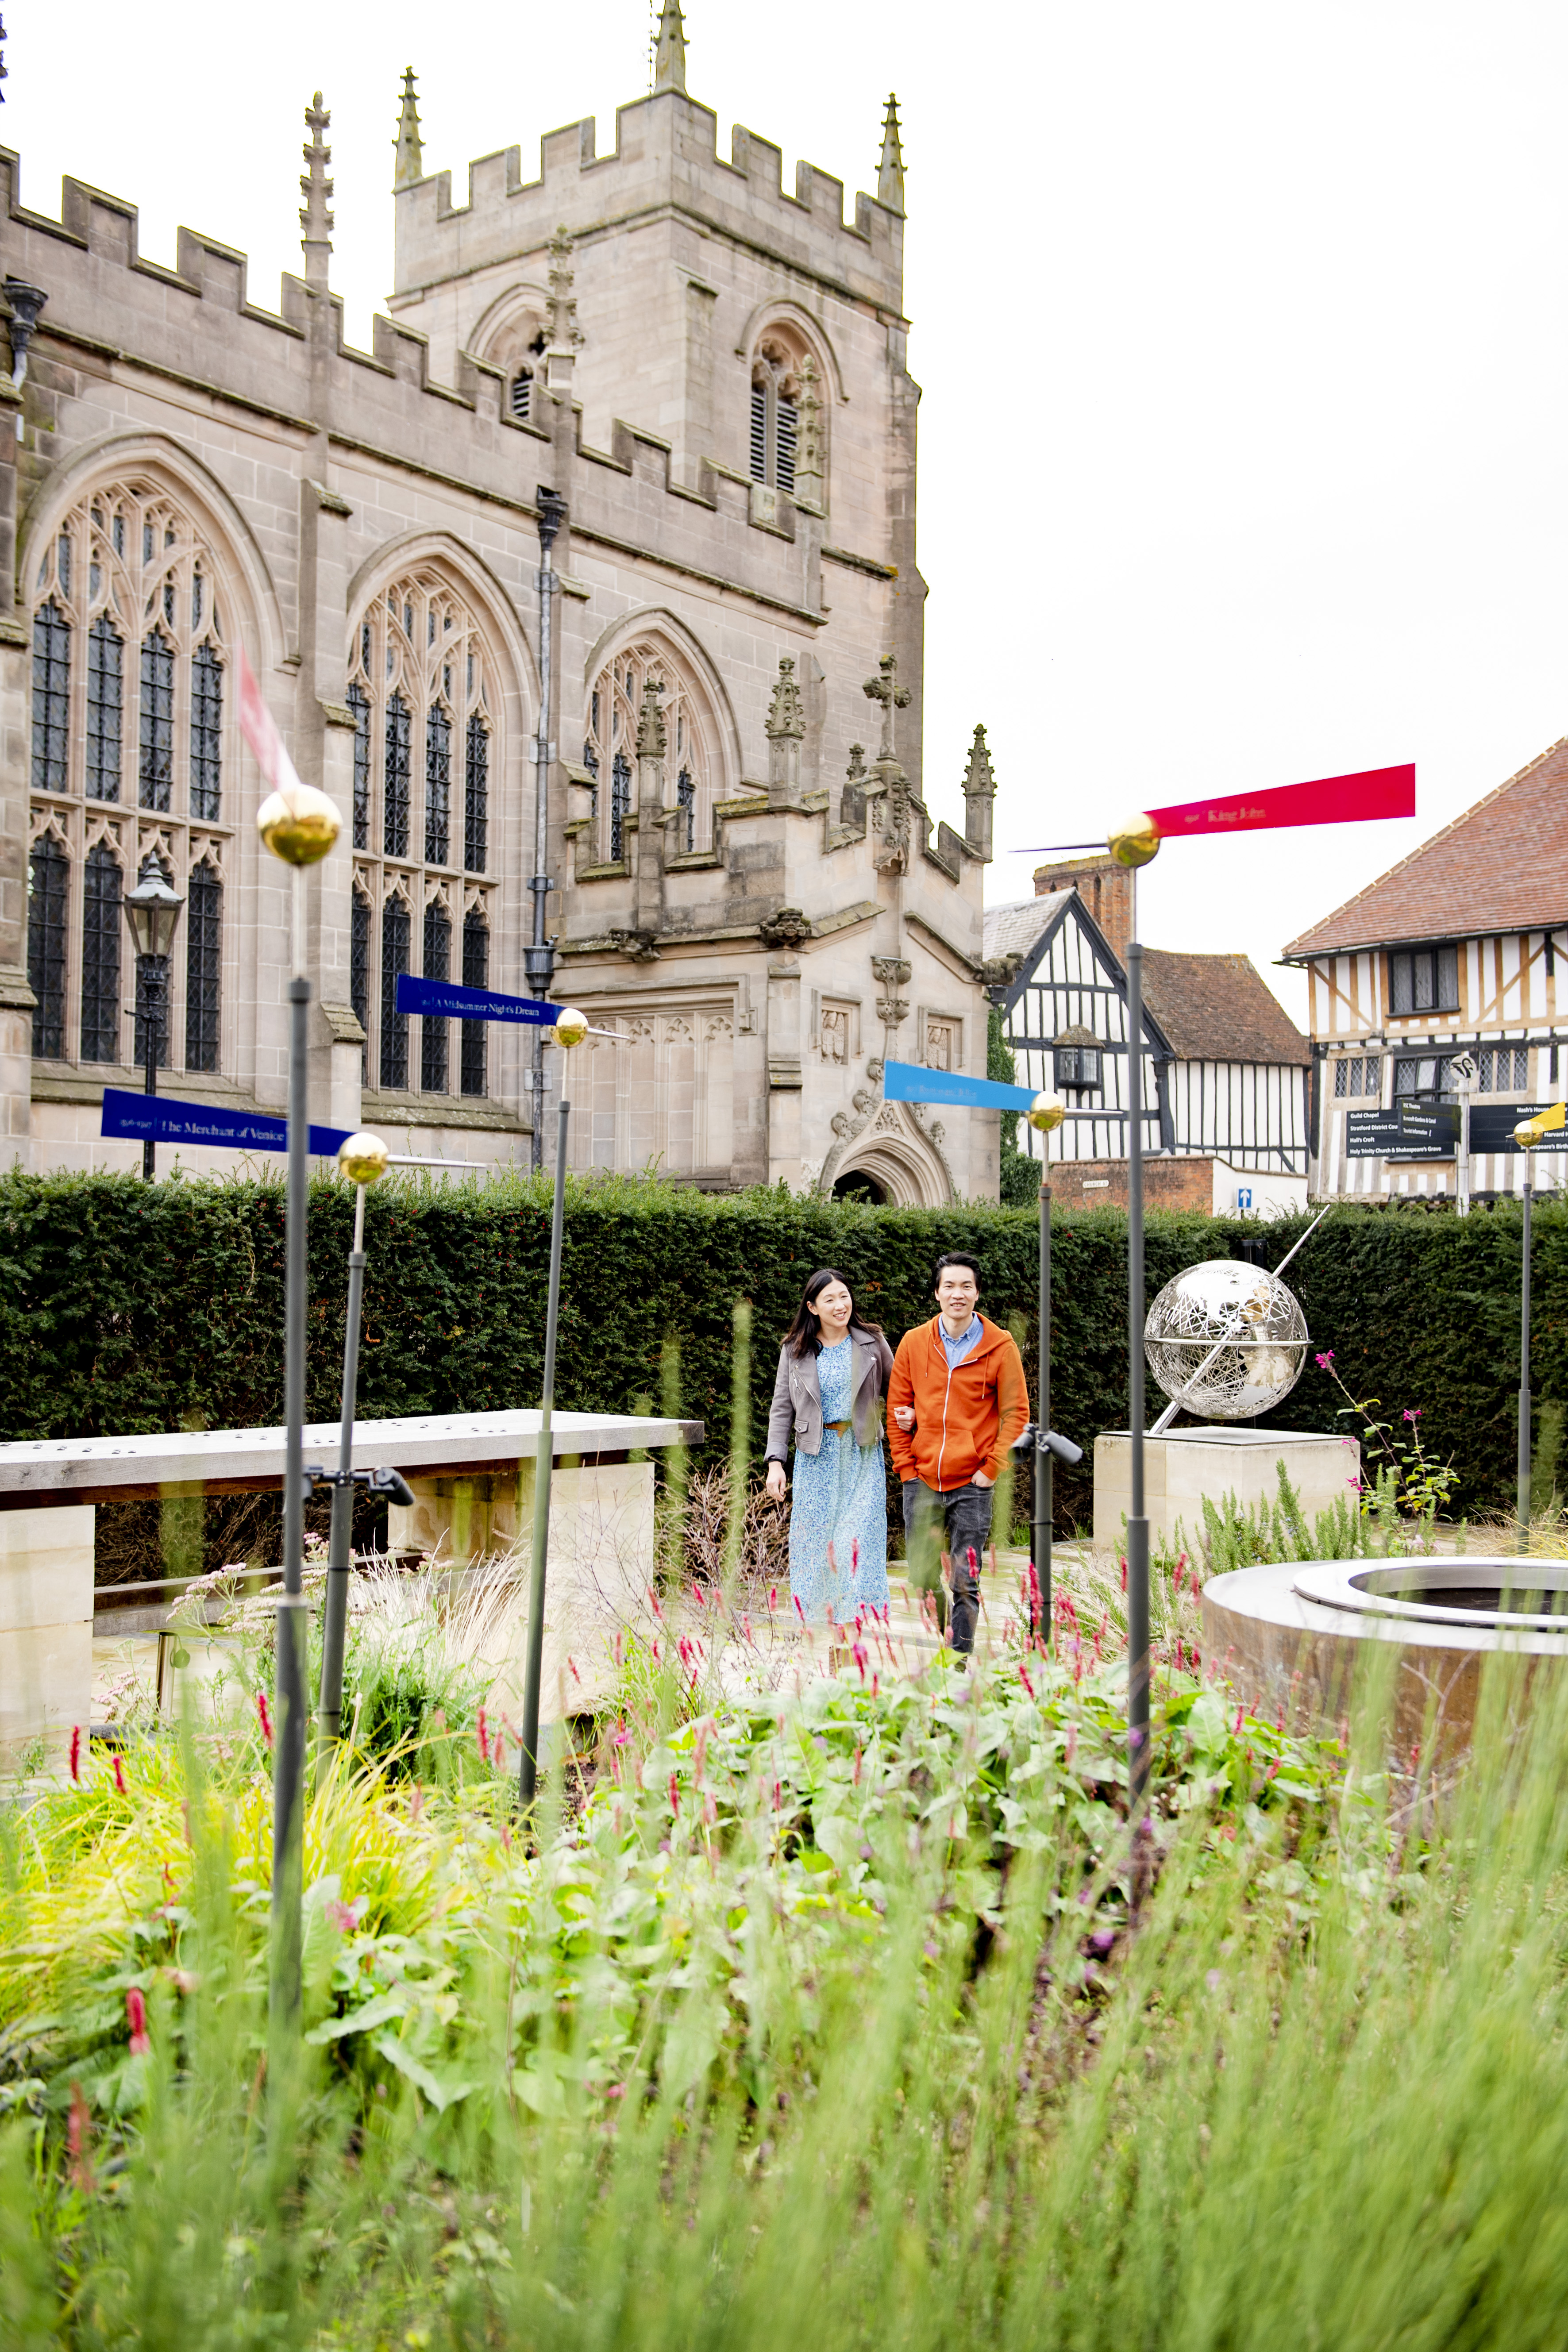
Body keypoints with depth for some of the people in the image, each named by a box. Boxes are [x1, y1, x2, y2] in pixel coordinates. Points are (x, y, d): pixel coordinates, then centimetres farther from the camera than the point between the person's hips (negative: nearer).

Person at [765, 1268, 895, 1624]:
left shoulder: (871, 1343, 4)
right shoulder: (795, 1350, 5)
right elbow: (782, 1408, 6)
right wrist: (775, 1461, -3)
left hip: (862, 1453, -1)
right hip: (816, 1455, 1)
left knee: (860, 1538, -9)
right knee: (815, 1539, 1)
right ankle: (815, 1620, 11)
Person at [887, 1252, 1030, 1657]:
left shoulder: (1000, 1347, -2)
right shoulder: (914, 1342, 5)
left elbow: (1015, 1414, -1)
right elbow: (897, 1410, 10)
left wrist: (991, 1469, -7)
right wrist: (907, 1467, 3)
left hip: (972, 1485, -2)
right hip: (921, 1482, 3)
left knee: (965, 1583, -1)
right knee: (922, 1579, 9)